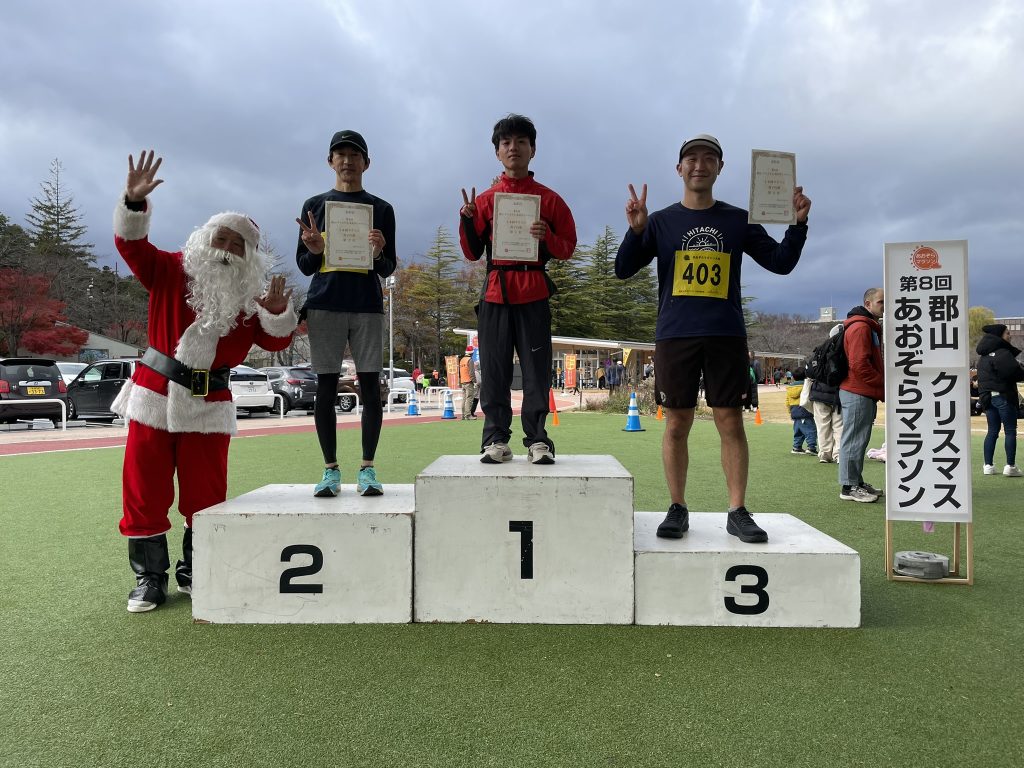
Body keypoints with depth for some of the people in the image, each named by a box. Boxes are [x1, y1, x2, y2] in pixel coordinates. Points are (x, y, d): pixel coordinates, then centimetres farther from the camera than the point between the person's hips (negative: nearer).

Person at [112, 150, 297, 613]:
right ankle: (149, 579, 17)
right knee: (145, 492, 4)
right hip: (155, 395, -1)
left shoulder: (251, 297, 5)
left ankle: (195, 573, 22)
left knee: (204, 495, 5)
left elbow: (275, 342, -2)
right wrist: (134, 203, -24)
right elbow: (132, 245, -8)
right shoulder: (173, 270, 2)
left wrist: (278, 313, -22)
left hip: (209, 405, 1)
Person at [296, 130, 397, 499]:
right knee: (326, 387, 1)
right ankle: (330, 469, 8)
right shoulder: (315, 205, 13)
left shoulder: (381, 209, 11)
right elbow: (304, 266, 11)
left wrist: (379, 254, -14)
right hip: (324, 305, 1)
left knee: (370, 385, -3)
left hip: (367, 306, 0)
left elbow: (389, 269, 8)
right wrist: (314, 250, -10)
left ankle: (367, 468, 4)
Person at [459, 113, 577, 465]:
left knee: (536, 369, -2)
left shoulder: (550, 199, 8)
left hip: (534, 293, -1)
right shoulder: (485, 200, 12)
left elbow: (568, 248, 8)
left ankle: (537, 439, 4)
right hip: (495, 291, 1)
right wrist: (467, 220, -4)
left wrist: (547, 237, -12)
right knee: (494, 371, 0)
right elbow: (473, 253, 12)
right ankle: (496, 439, 5)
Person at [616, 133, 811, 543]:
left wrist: (798, 224, -4)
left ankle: (737, 512, 8)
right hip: (674, 336, 0)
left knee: (731, 423, 0)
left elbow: (781, 263, 11)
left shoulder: (738, 220, 13)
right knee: (677, 424, 1)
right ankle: (677, 509, 11)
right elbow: (623, 270, 2)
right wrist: (635, 230, -14)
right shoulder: (661, 221, 10)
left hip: (726, 337, 1)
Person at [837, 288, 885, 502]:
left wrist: (882, 386, 12)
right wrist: (883, 386, -14)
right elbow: (860, 365, -21)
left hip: (864, 393, 11)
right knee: (854, 440, -6)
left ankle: (857, 482, 22)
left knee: (859, 440, 14)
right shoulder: (860, 327, -13)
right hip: (858, 394, -11)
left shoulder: (870, 326, 21)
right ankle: (849, 487, -1)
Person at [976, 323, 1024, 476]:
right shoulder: (1002, 353, -13)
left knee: (992, 431, 11)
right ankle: (1010, 466, -3)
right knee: (1010, 431, -2)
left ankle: (988, 465, 11)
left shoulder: (984, 356, 14)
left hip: (987, 397, 8)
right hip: (1003, 396, -8)